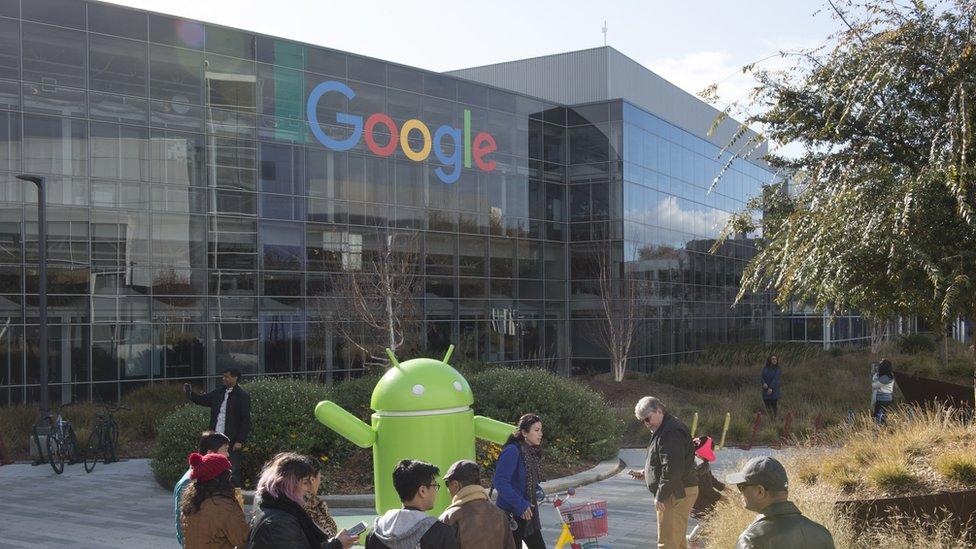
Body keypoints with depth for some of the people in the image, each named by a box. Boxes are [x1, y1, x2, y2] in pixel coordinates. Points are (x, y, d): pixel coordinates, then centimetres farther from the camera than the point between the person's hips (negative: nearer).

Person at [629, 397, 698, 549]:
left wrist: (661, 496, -22)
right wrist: (645, 473, 13)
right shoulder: (663, 430, 16)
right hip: (680, 492, 11)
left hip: (676, 494, -11)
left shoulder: (671, 433, -20)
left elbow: (672, 468, -26)